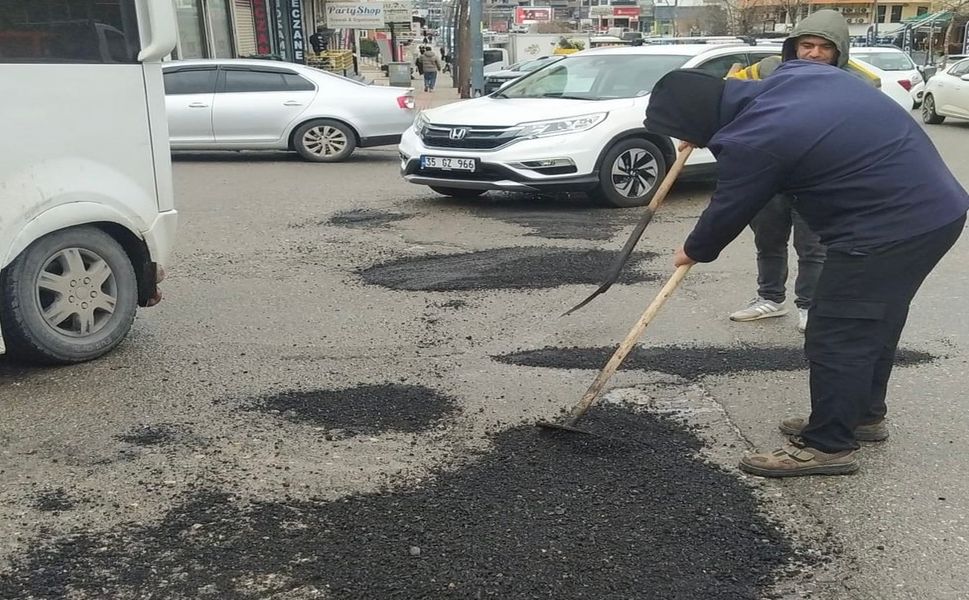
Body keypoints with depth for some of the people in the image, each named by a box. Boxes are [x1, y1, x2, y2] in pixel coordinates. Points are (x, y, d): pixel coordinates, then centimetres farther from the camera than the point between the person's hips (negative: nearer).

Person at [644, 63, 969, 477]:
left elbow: (728, 212, -6)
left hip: (889, 228, -10)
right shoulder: (793, 73, 5)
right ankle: (865, 414, 37)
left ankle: (828, 445, 10)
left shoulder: (752, 142, -20)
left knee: (835, 336, -1)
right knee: (875, 323, 21)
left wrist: (694, 251, 14)